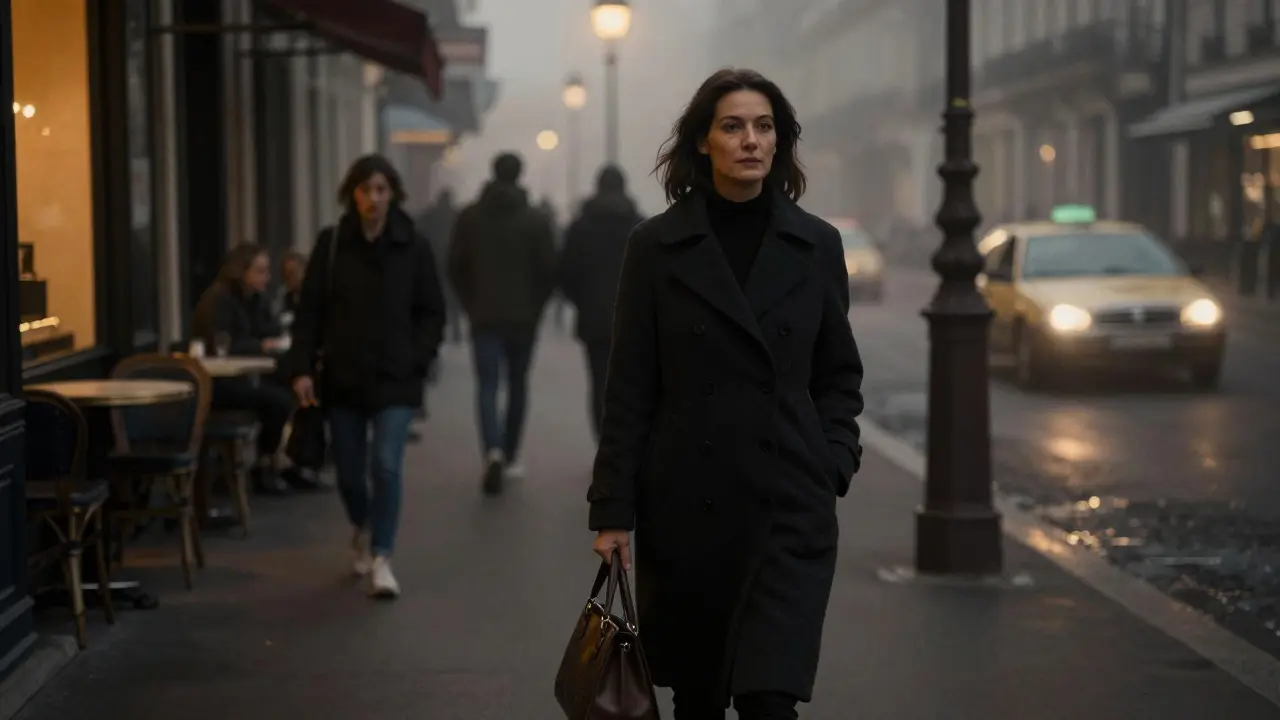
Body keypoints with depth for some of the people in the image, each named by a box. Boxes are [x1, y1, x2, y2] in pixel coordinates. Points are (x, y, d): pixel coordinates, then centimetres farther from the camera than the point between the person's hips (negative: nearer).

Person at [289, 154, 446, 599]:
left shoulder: (413, 248, -2)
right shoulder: (331, 244, 0)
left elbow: (432, 313, 4)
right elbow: (310, 311, 0)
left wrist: (419, 360, -7)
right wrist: (302, 368, -7)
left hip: (395, 380, -2)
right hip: (342, 378, 2)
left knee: (387, 465, -15)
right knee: (349, 472, 11)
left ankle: (381, 558, -5)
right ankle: (362, 530, 42)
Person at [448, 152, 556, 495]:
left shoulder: (470, 216, -2)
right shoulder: (536, 219, -4)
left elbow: (456, 266, 0)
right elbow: (548, 270, -4)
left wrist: (471, 304, 11)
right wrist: (535, 306, 10)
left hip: (484, 316, 0)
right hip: (523, 316, 0)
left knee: (487, 385, -2)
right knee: (517, 384, 14)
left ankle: (494, 451, -24)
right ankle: (511, 457, 18)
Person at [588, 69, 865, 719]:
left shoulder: (816, 245, 4)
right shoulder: (656, 246, -1)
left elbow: (838, 373, 11)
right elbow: (630, 389, -1)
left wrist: (833, 466, -2)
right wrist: (612, 510, -3)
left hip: (789, 504, 0)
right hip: (685, 502, 0)